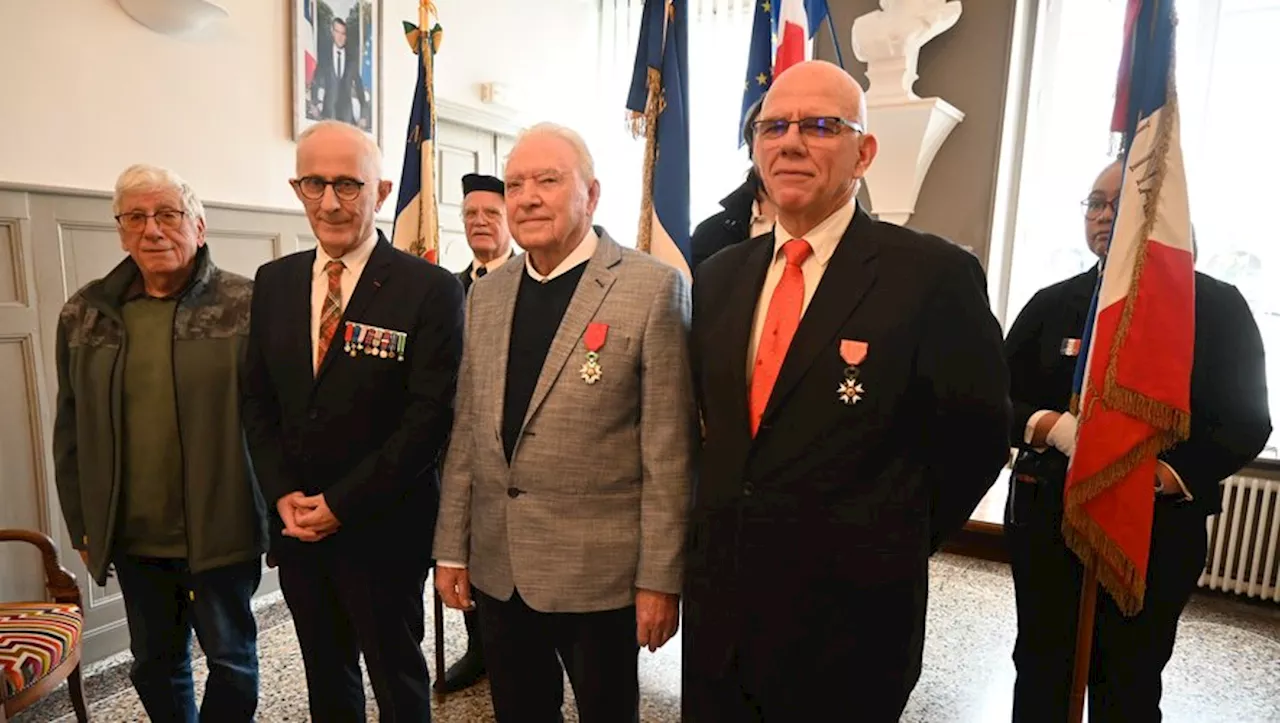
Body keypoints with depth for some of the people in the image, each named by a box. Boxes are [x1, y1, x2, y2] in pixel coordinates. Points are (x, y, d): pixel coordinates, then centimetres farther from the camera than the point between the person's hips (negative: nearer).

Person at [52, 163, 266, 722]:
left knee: (231, 658, 12)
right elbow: (71, 430, 9)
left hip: (222, 529, -4)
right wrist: (83, 524, 9)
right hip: (131, 535, 4)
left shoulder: (247, 305, -10)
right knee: (154, 664, 20)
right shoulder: (84, 314, 4)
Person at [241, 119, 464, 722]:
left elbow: (430, 413, -17)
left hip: (382, 529, -5)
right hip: (296, 524, 5)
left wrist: (344, 503, -15)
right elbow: (257, 400, 8)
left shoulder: (429, 288, -13)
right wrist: (283, 494, -4)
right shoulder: (274, 282, 5)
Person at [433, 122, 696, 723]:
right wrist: (451, 547, 10)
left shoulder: (653, 287, -11)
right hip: (496, 569, 5)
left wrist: (660, 577, -10)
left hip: (600, 572, -4)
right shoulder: (486, 295, 7)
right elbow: (467, 430, 9)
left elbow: (668, 450, -12)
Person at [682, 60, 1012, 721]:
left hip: (847, 619, -4)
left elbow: (976, 438, -8)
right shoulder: (719, 275, 4)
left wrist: (888, 548, -1)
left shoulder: (934, 274, -14)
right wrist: (722, 524, 8)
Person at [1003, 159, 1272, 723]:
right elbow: (1002, 399, 4)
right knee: (1041, 668, 13)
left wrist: (1166, 475, -19)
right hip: (1047, 517, 2)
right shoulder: (1053, 303, 6)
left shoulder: (1217, 306, 0)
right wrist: (1048, 426, -17)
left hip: (1159, 526, -1)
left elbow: (1245, 422, -3)